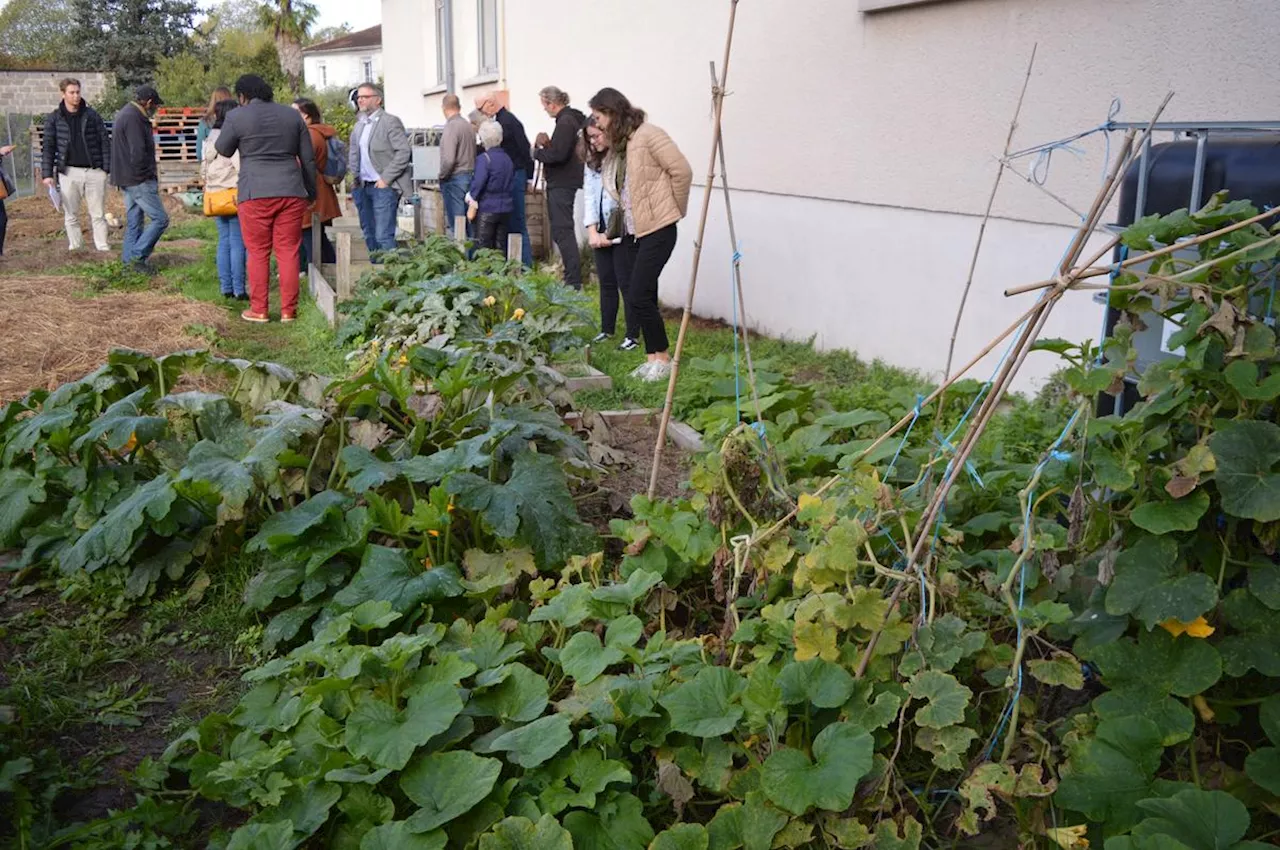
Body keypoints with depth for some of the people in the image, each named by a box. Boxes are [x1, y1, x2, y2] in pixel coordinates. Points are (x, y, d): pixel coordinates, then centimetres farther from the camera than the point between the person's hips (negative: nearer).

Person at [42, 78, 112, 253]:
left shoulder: (92, 115, 4)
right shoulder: (54, 118, 4)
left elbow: (105, 142, 5)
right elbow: (48, 147, 5)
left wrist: (107, 168, -3)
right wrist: (47, 174, -2)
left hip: (94, 171, 0)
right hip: (69, 172, 0)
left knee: (98, 213, 4)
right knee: (71, 214, 5)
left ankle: (102, 246, 11)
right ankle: (75, 248, 14)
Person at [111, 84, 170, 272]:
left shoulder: (125, 113, 17)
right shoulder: (134, 118, -16)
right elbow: (138, 153, -23)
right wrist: (150, 174, -11)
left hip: (126, 179, 11)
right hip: (138, 180, -11)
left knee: (134, 221, 14)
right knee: (160, 219, -8)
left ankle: (129, 259, 17)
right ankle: (138, 255, -7)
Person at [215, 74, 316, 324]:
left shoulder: (236, 117, -1)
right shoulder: (292, 115, 10)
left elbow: (223, 150, 11)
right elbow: (308, 158, 12)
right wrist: (311, 192, 21)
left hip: (255, 193, -3)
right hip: (291, 191, 3)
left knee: (258, 253, 6)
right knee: (288, 251, 5)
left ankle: (259, 310, 8)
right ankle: (288, 310, 6)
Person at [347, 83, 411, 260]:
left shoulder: (391, 122, -6)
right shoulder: (358, 127, 17)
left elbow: (403, 152, -14)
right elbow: (352, 154, 25)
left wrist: (385, 179, -16)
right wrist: (355, 177, 9)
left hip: (383, 187, -8)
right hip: (363, 188, 8)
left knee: (383, 236, -14)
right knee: (369, 234, 12)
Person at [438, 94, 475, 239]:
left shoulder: (451, 126, -14)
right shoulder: (468, 125, 11)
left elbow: (449, 159, -21)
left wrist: (441, 176, -7)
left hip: (454, 179, -8)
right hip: (469, 176, 8)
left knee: (455, 224, -6)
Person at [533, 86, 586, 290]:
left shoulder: (565, 122, -15)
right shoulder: (573, 118, 15)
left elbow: (557, 154, -24)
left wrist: (538, 152, -8)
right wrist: (547, 145, 3)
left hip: (561, 184, -11)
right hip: (565, 182, 11)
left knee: (562, 230, -9)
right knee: (564, 229, 16)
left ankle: (573, 280, -9)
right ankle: (572, 277, 24)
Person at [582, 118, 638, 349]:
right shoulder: (593, 163, 12)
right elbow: (589, 197, 6)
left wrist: (610, 233, -14)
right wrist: (592, 231, -5)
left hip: (623, 232, -7)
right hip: (600, 231, 7)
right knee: (606, 282, 14)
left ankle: (633, 335, 4)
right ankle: (607, 329, 24)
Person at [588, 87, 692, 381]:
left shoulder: (648, 135, -13)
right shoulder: (618, 143, 12)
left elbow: (682, 171, -14)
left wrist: (677, 209, -4)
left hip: (657, 228, -8)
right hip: (632, 230, 8)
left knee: (639, 294, -9)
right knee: (642, 294, 8)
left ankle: (662, 357, 5)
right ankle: (652, 358, 17)